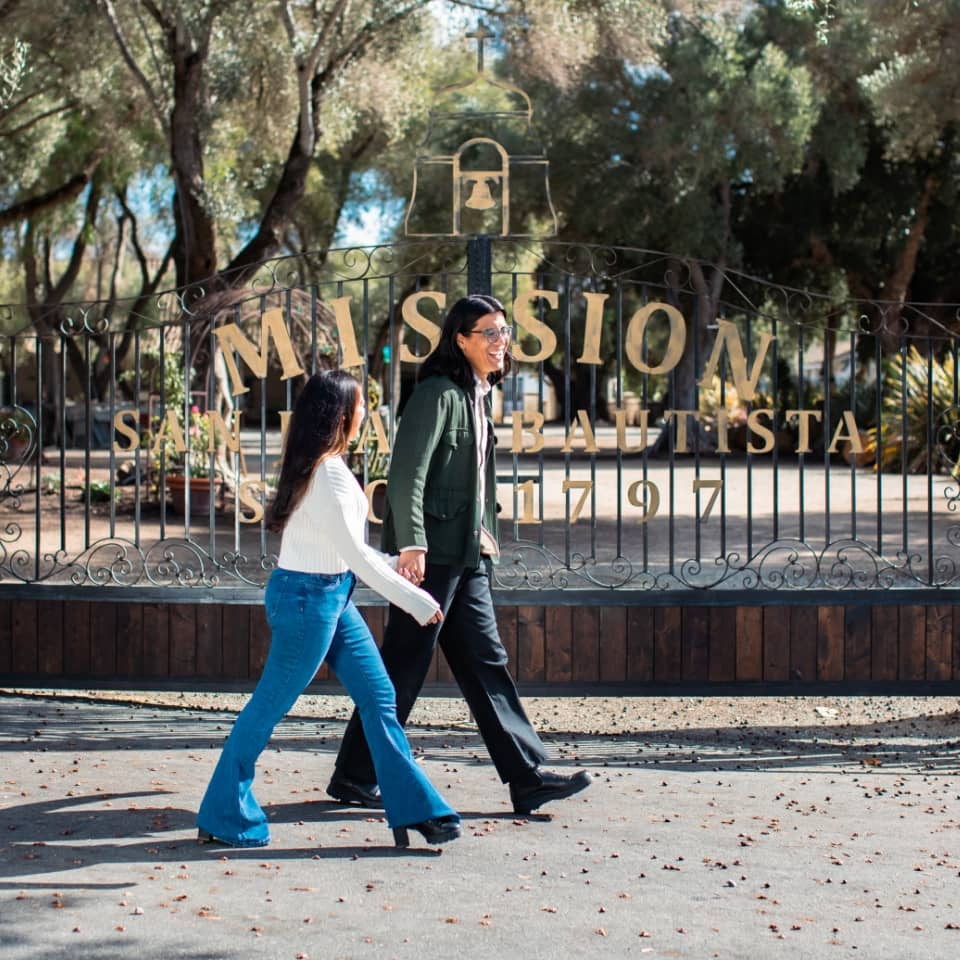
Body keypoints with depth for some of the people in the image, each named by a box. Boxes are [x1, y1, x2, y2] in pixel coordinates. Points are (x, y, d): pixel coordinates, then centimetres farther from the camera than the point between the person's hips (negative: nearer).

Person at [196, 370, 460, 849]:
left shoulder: (317, 466, 10)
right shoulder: (330, 472, -20)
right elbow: (353, 552, -23)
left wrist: (394, 568, 20)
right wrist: (418, 601, -19)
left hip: (331, 597, 10)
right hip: (307, 598, -10)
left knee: (379, 697, 8)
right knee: (269, 706, 2)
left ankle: (414, 809, 12)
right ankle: (224, 817, 14)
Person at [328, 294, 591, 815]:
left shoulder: (477, 396, 17)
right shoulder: (438, 392, -11)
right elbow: (407, 472, -18)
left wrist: (485, 535, 17)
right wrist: (411, 542, -23)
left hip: (467, 555, 9)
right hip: (432, 553, -9)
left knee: (485, 662, 7)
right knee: (402, 667, -2)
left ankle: (527, 776, 7)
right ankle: (355, 777, 9)